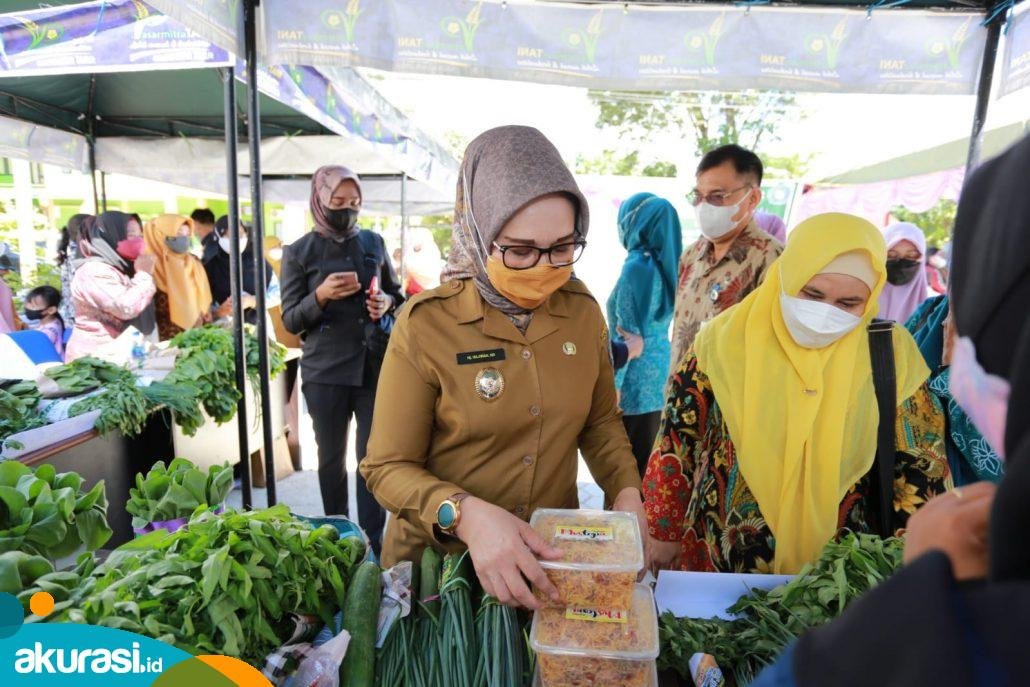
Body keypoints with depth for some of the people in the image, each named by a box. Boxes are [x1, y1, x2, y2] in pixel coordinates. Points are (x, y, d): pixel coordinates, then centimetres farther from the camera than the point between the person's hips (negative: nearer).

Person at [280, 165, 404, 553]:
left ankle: (373, 543, 15)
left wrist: (387, 302, -6)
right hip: (326, 371, -1)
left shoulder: (374, 243, 7)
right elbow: (290, 321, -2)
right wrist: (321, 296, -20)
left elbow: (396, 291, 18)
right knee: (331, 457, 13)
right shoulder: (299, 252, 0)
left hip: (375, 365, 1)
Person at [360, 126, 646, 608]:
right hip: (438, 557, -2)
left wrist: (626, 490, -10)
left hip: (553, 556, 3)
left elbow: (601, 421, 7)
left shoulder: (582, 311, -6)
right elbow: (388, 468, -15)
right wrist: (466, 514, -32)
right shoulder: (427, 324, -18)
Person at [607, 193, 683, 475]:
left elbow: (628, 333, -19)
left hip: (637, 381, -8)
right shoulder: (665, 262, 7)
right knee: (648, 459, 20)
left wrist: (612, 384, -14)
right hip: (660, 370, 8)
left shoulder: (637, 266, -18)